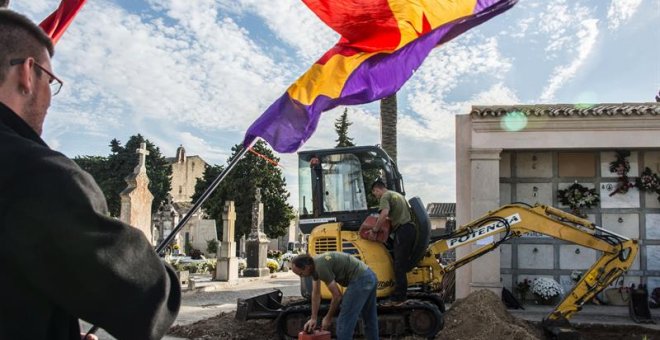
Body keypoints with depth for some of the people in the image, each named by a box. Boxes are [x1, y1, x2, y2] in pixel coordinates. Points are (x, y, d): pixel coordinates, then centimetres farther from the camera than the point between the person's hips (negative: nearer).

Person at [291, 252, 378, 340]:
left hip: (360, 280, -10)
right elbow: (316, 294, 16)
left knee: (344, 322, -4)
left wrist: (328, 318, -2)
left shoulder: (321, 267, -21)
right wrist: (313, 318, 16)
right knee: (370, 320, 21)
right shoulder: (314, 265, 7)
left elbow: (337, 296, -14)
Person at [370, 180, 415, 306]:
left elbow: (384, 213, -23)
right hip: (411, 228, 9)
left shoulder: (385, 196, -4)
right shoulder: (398, 195, 24)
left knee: (399, 265, -7)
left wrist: (375, 230, -13)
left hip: (402, 230, -9)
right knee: (405, 262, 15)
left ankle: (398, 297, -5)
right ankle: (402, 294, 20)